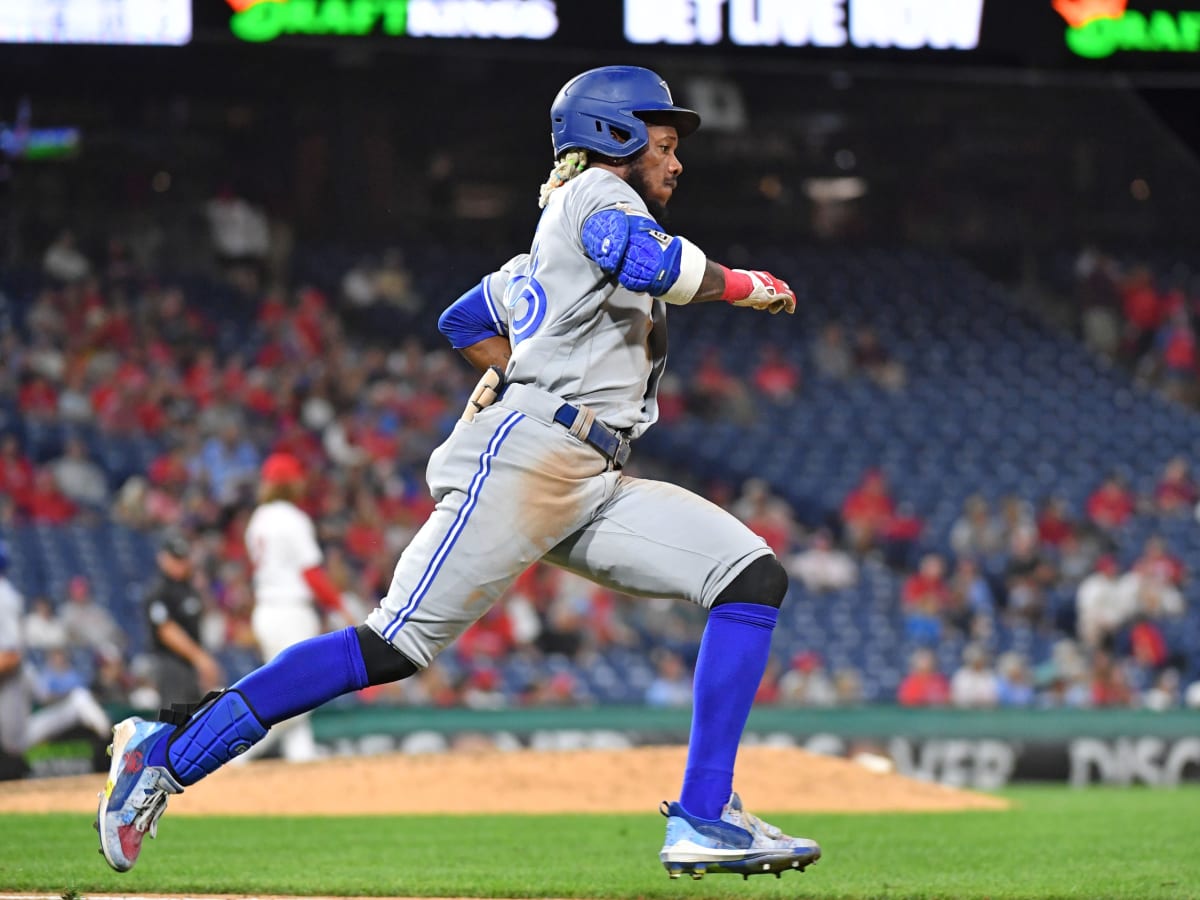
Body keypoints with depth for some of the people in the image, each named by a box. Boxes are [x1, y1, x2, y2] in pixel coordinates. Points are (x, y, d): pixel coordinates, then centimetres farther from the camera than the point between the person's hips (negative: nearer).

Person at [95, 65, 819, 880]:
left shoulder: (562, 242, 28)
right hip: (523, 459, -10)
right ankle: (171, 753, -11)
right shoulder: (596, 194, 1)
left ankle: (704, 821, -13)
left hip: (592, 488, 10)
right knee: (398, 646, -17)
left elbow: (467, 322, 34)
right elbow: (652, 265, -20)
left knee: (755, 575, -4)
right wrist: (744, 285, -6)